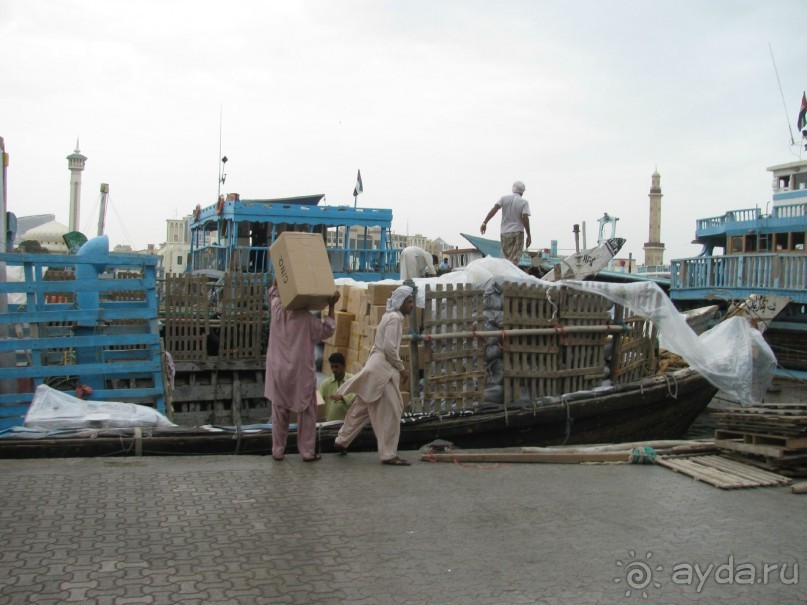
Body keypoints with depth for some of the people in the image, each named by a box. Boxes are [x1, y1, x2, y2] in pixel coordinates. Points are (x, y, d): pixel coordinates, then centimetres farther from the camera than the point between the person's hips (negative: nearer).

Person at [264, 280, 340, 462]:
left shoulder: (277, 310, -4)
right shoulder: (307, 318, -13)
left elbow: (274, 291, 17)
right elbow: (328, 330, -2)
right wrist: (332, 306, -3)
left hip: (279, 372, 3)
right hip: (301, 373, -3)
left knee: (280, 413, 12)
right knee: (306, 413, 7)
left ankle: (278, 451, 16)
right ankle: (308, 452, 9)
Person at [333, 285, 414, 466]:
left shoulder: (390, 316, 18)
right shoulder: (395, 318, -12)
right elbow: (389, 348, -20)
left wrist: (398, 368, 18)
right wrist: (401, 369, -11)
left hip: (378, 367, 10)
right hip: (382, 369, -10)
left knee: (362, 408, 17)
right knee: (390, 412, -6)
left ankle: (342, 441, 27)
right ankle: (389, 454, -1)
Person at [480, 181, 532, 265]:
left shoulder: (504, 199, 4)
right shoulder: (524, 202, -3)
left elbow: (494, 209, -9)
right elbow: (525, 219, -12)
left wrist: (484, 223, -10)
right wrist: (529, 236, -7)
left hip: (505, 233, 3)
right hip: (518, 233, -3)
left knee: (506, 258, 12)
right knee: (514, 259, -5)